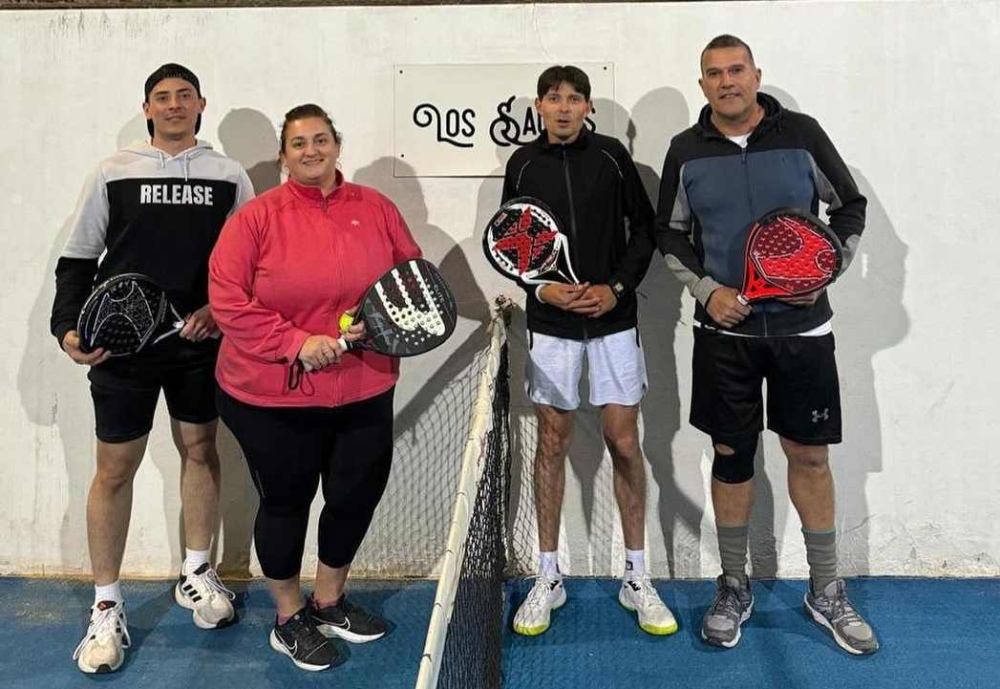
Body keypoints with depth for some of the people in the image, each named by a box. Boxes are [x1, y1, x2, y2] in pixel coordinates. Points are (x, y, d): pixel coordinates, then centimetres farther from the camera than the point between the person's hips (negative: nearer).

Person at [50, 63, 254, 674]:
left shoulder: (229, 176, 5)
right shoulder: (113, 173, 2)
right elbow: (78, 260, 5)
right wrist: (70, 327, -8)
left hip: (201, 342, 2)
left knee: (201, 449, 12)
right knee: (116, 469, 3)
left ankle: (197, 575, 31)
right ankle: (107, 606, 17)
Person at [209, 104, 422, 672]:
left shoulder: (376, 208, 2)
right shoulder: (257, 217, -8)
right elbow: (229, 300, -12)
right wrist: (297, 342, -21)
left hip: (364, 390, 4)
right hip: (271, 397, -3)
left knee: (357, 494, 15)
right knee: (286, 502, 12)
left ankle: (329, 603, 41)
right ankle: (289, 618, 35)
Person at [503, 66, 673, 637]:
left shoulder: (612, 155, 1)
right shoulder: (523, 165, 4)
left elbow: (645, 229, 3)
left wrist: (616, 287, -10)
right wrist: (542, 288, -9)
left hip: (614, 318, -1)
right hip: (551, 323, 1)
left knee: (625, 444, 2)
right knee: (553, 445, 7)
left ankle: (637, 578, 17)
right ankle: (549, 578, 20)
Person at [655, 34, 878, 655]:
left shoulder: (801, 134, -1)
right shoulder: (687, 151, 2)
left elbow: (851, 209, 7)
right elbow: (671, 235, 8)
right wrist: (708, 290, -7)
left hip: (802, 325, 0)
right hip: (725, 329, 1)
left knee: (810, 455, 7)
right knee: (732, 456, 7)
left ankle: (827, 593, 24)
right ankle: (734, 589, 24)